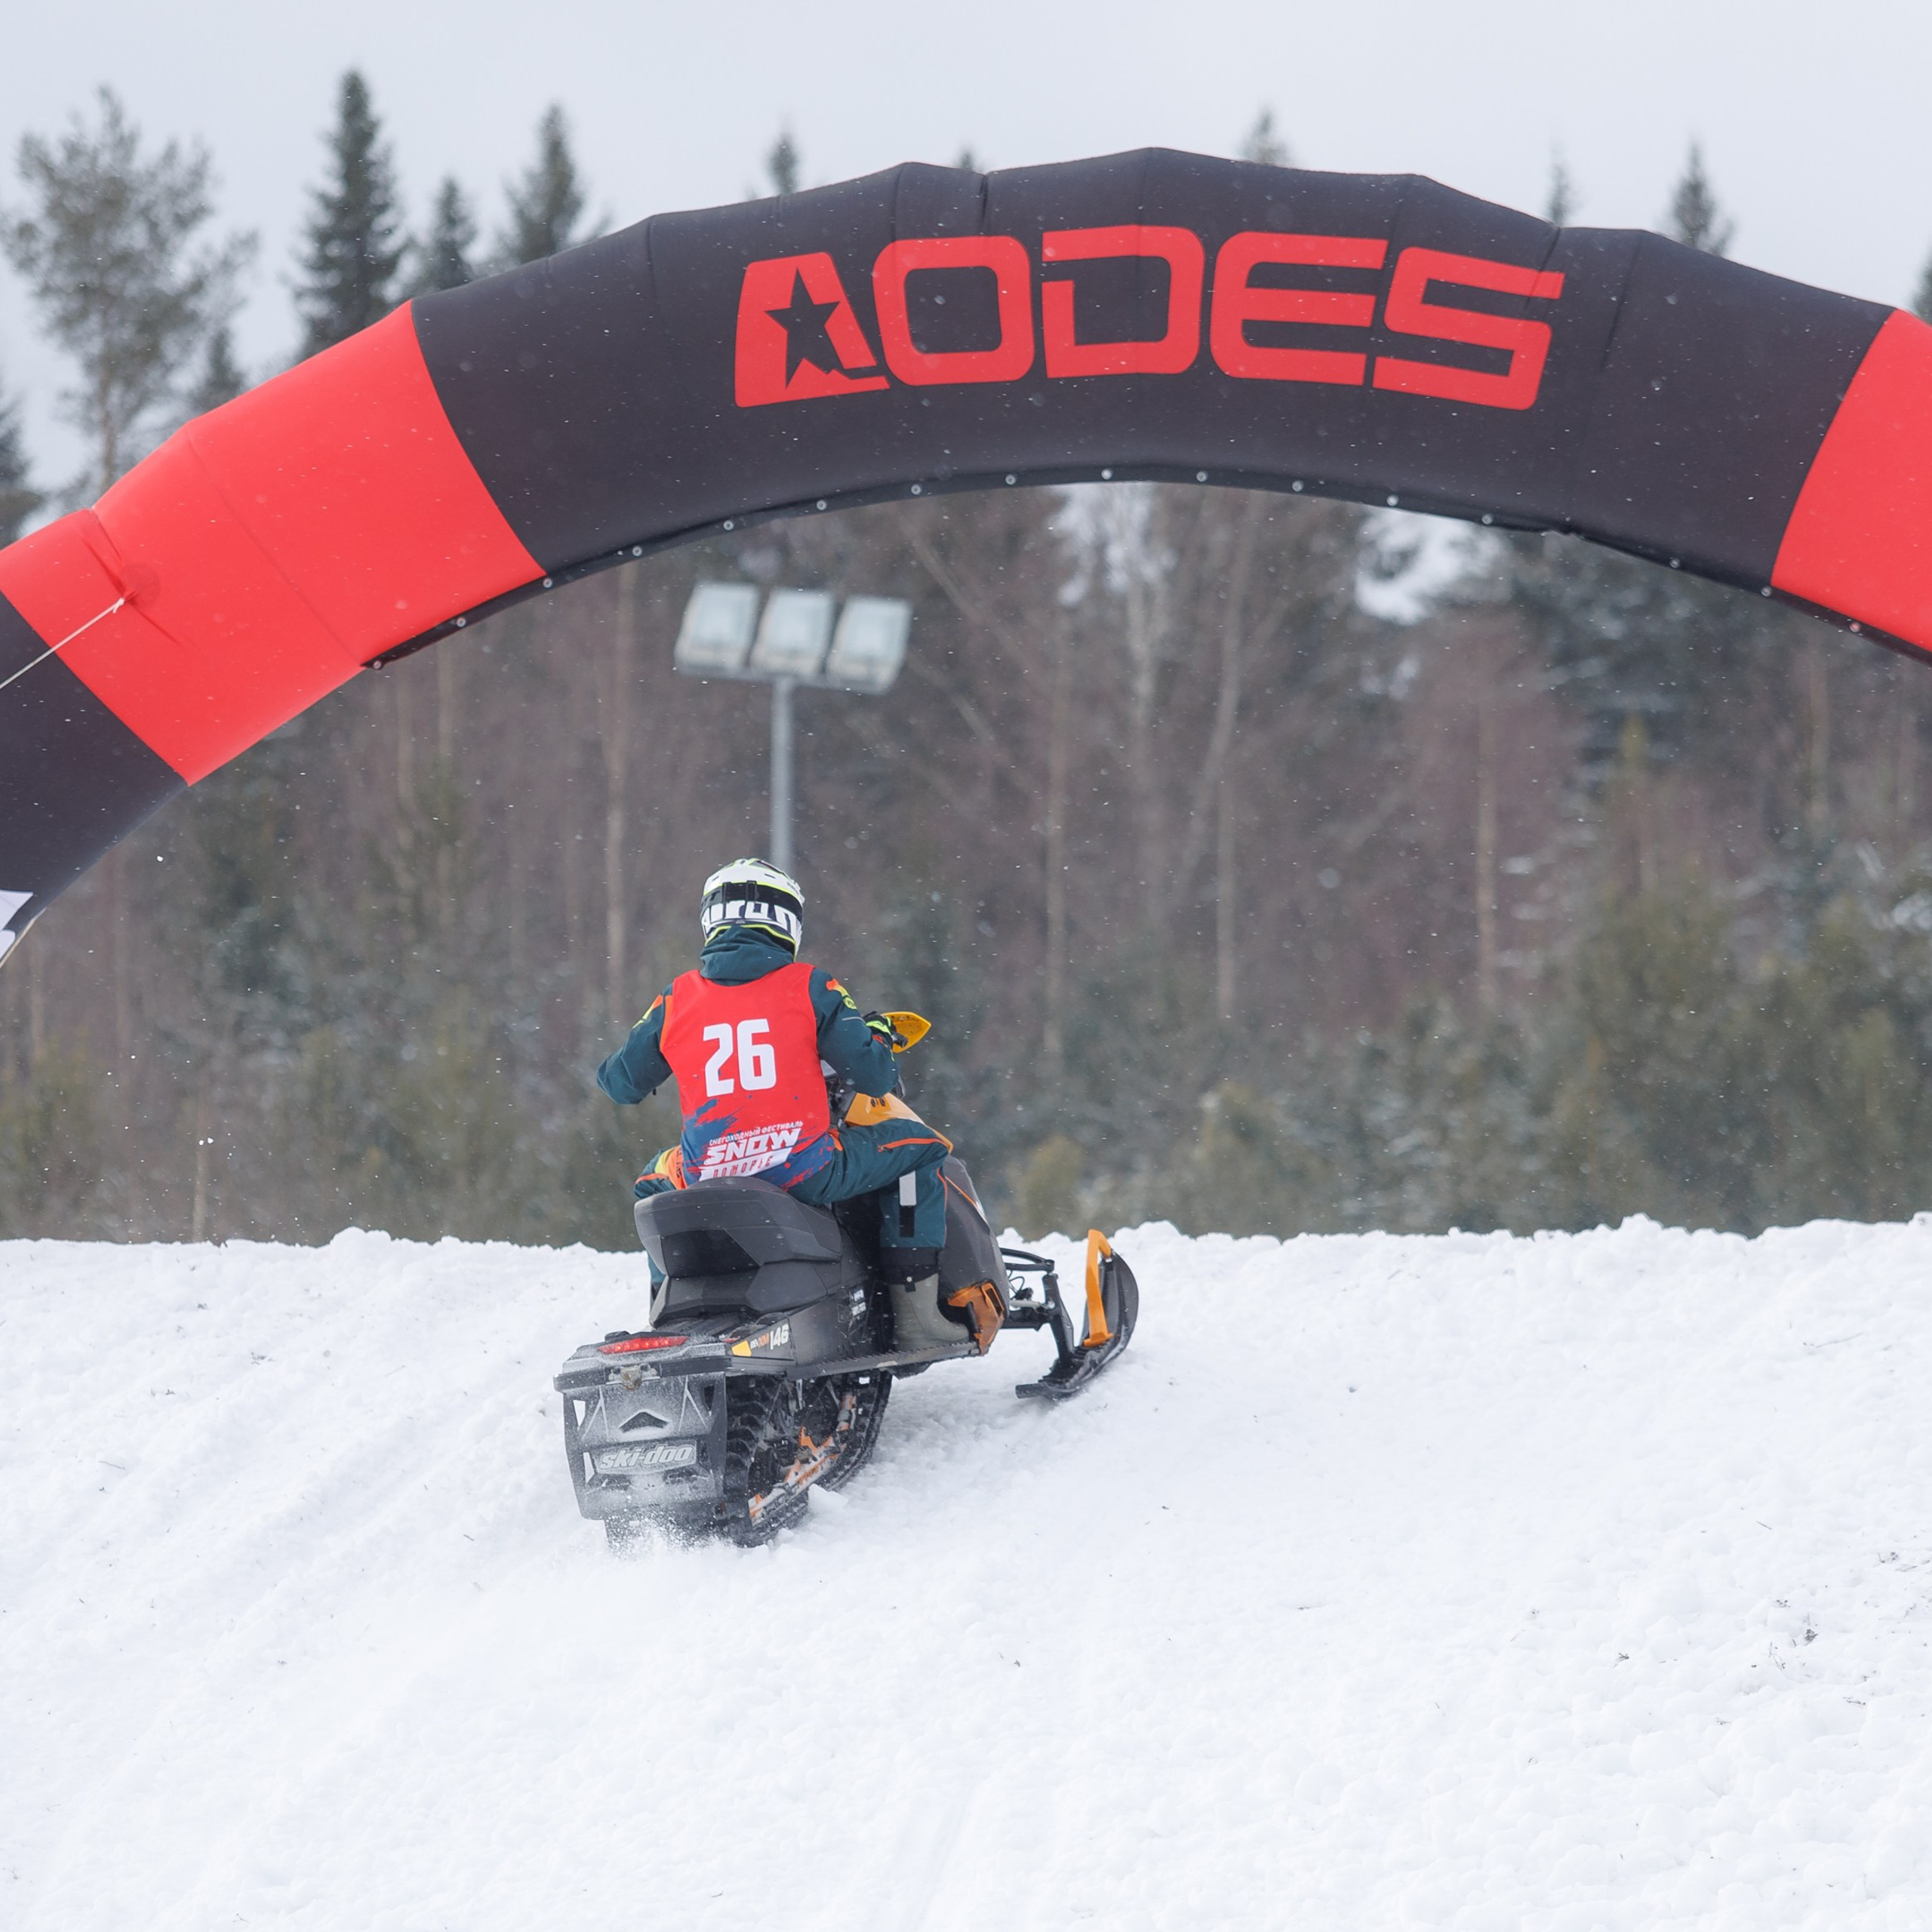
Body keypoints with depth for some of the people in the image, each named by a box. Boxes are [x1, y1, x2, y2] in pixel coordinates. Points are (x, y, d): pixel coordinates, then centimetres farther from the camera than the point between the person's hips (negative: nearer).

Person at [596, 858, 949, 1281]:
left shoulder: (677, 1000, 5)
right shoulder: (810, 986, -3)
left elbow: (620, 1085, 14)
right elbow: (871, 1076, -4)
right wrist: (877, 1037, 18)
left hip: (709, 1179, 3)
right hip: (810, 1174, -3)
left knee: (655, 1181, 36)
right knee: (918, 1144, 18)